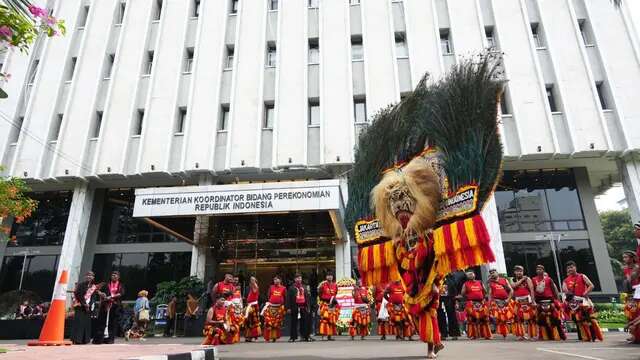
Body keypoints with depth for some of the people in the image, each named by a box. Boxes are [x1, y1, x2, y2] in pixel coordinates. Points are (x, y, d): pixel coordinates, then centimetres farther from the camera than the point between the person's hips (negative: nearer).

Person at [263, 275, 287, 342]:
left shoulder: (283, 288, 7)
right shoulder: (271, 287, 10)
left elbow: (285, 298, 9)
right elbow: (268, 296, 12)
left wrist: (284, 306, 4)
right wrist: (267, 304, 3)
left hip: (279, 308, 0)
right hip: (271, 307, 0)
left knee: (277, 323, 4)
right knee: (269, 322, -8)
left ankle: (275, 337, 15)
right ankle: (267, 337, -2)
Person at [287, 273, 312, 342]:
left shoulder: (304, 288, 14)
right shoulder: (291, 288, 1)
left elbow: (307, 297, 16)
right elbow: (288, 298, -3)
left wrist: (307, 307, 10)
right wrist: (288, 308, -10)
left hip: (303, 307, 3)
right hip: (295, 308, -3)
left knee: (305, 322, 5)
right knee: (294, 323, 2)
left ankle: (306, 336, 13)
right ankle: (293, 337, 10)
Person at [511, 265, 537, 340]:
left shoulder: (527, 279, 1)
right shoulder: (514, 281, 13)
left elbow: (531, 290, -7)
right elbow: (513, 286, -11)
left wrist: (533, 300, -16)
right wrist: (522, 279, -9)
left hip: (527, 299, -4)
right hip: (518, 301, 4)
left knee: (530, 318, -4)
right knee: (518, 318, 4)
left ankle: (533, 335, 3)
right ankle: (521, 335, 11)